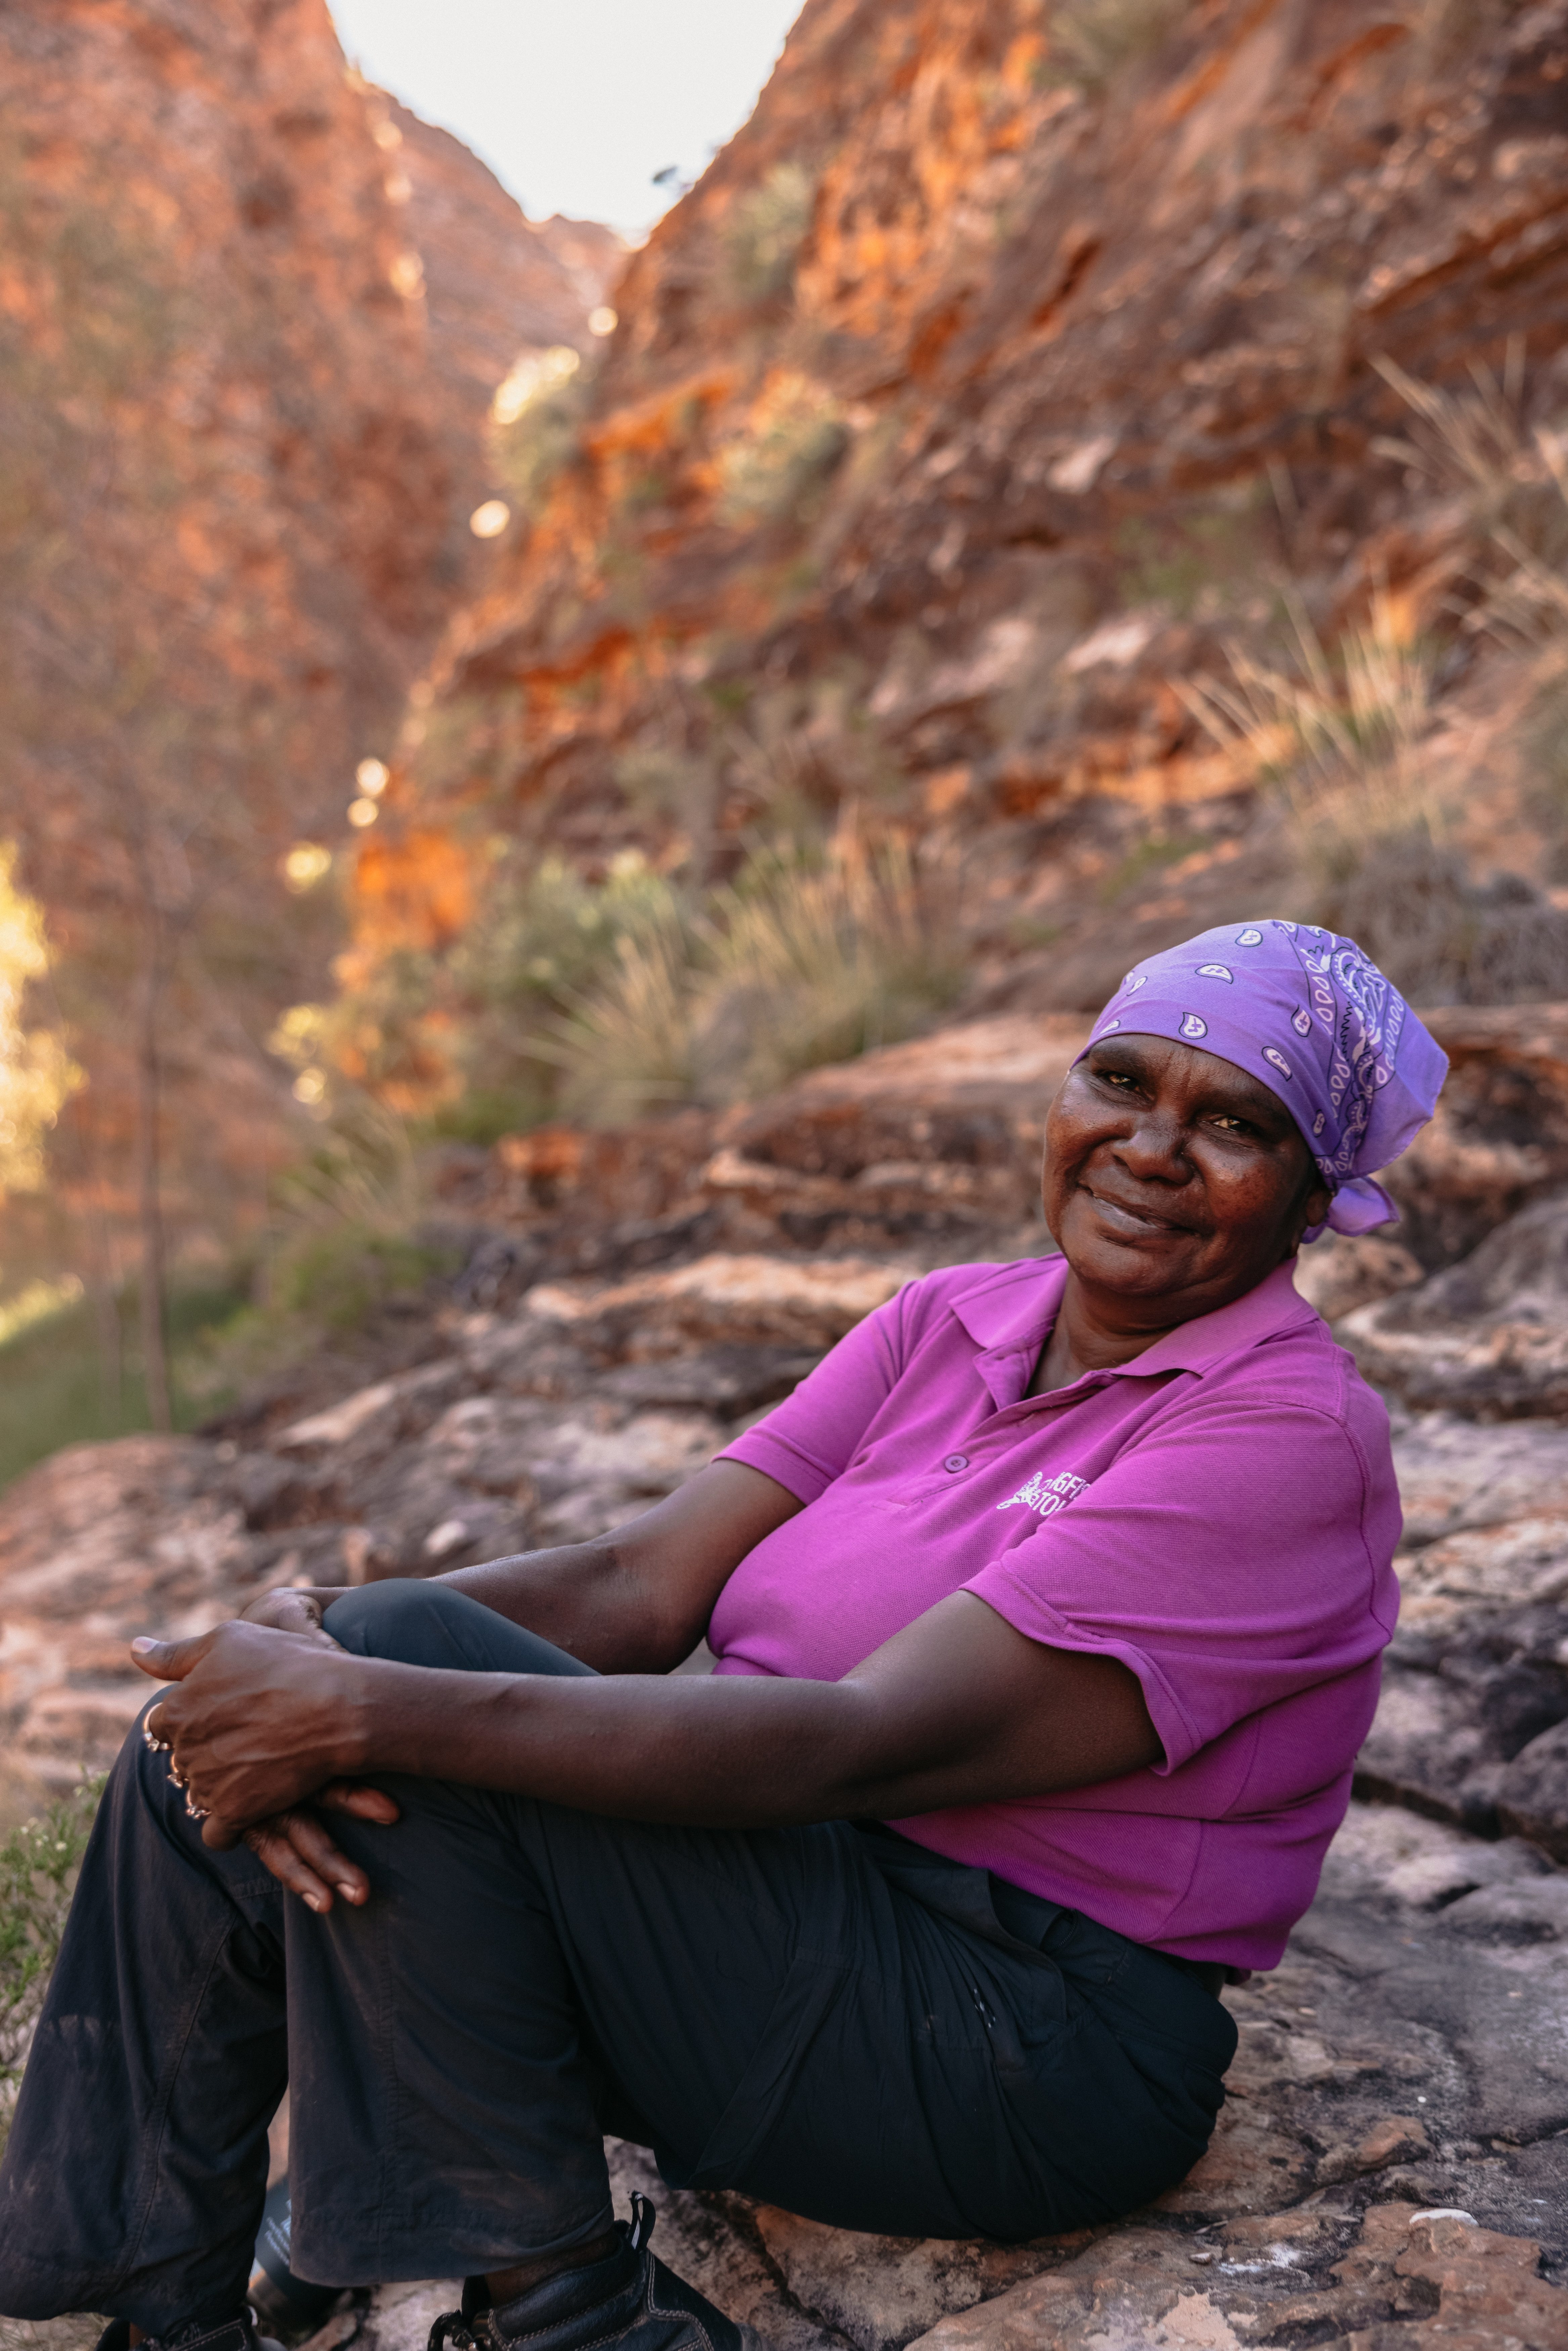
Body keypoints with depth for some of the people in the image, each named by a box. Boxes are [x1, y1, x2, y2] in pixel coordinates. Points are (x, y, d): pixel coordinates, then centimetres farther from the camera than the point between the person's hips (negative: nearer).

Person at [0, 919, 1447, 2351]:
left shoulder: (1288, 1432, -15)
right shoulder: (955, 1321, 8)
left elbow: (870, 1747, -25)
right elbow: (642, 1586, -2)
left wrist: (372, 1708, -28)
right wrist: (305, 1641, -21)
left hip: (1022, 2062, -7)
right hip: (794, 1891, 7)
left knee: (405, 1666, -21)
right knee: (211, 1761, -5)